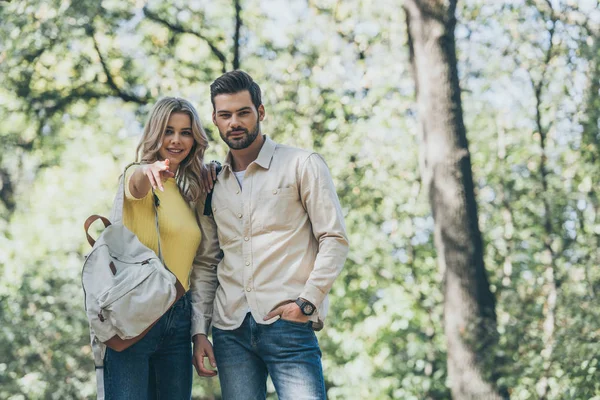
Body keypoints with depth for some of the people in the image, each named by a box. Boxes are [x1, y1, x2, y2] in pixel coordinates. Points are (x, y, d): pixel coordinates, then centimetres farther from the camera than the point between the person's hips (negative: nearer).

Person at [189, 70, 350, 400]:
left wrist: (306, 302, -11)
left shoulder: (302, 165, 4)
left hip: (288, 324, -4)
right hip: (230, 331, 4)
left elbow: (334, 238, -1)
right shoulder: (213, 184, 16)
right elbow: (205, 263, 17)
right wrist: (199, 331, 8)